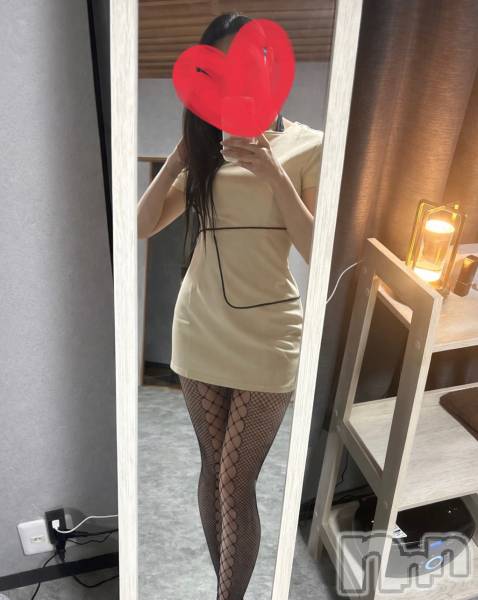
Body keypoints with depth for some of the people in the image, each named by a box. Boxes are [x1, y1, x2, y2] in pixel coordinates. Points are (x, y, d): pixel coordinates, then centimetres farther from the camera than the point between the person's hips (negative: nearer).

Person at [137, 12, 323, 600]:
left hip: (267, 336, -4)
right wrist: (184, 149, -4)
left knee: (235, 484, 0)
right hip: (200, 330, 4)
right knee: (213, 467, 15)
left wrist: (273, 174, -16)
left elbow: (317, 250, -8)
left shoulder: (308, 145, 0)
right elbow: (143, 225, 2)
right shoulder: (206, 150, 10)